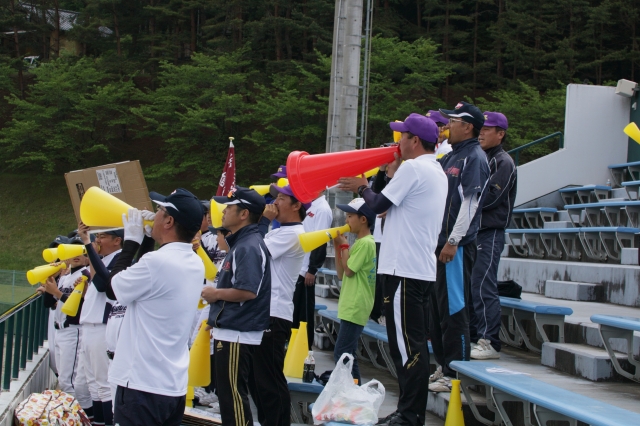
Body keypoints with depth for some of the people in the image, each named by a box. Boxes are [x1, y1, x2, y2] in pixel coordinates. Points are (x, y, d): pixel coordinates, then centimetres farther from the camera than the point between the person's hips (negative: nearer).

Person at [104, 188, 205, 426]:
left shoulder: (156, 262, -19)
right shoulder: (196, 264, 6)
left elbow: (112, 289, -4)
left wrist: (131, 241, 4)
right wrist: (146, 238, 15)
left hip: (142, 385, -8)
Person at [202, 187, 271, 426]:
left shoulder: (248, 247, -18)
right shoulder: (240, 243, 15)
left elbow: (248, 291, -27)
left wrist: (216, 294, -13)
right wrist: (216, 318, 17)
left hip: (237, 335, -11)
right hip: (230, 330, 11)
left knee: (233, 394, -6)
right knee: (229, 393, 17)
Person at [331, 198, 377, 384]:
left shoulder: (365, 243, -15)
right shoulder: (360, 242, 16)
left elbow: (348, 271, -16)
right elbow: (341, 274, 16)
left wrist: (344, 245, -5)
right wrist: (338, 247, 9)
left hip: (355, 308, -11)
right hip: (351, 307, 11)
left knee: (341, 355, -12)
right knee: (347, 355, 14)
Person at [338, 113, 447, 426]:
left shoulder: (412, 168, -11)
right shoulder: (436, 172, 18)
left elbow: (379, 205, -7)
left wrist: (362, 188, 11)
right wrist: (393, 176, 20)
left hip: (404, 268, -10)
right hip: (423, 268, 10)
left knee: (406, 344, -8)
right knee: (414, 343, 13)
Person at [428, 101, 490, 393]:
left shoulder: (474, 157, -9)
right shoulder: (449, 158, 18)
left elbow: (470, 202, -17)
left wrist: (453, 241, -20)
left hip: (457, 246, -9)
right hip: (439, 242, 9)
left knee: (454, 310, -5)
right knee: (437, 308, 12)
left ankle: (456, 374, 0)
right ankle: (443, 366, 22)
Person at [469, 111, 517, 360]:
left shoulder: (503, 163, -7)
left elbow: (490, 198, -17)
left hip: (490, 234, -8)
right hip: (471, 231, 8)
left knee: (483, 288, -11)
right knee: (468, 286, 10)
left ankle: (490, 343, -9)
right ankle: (472, 337, 18)